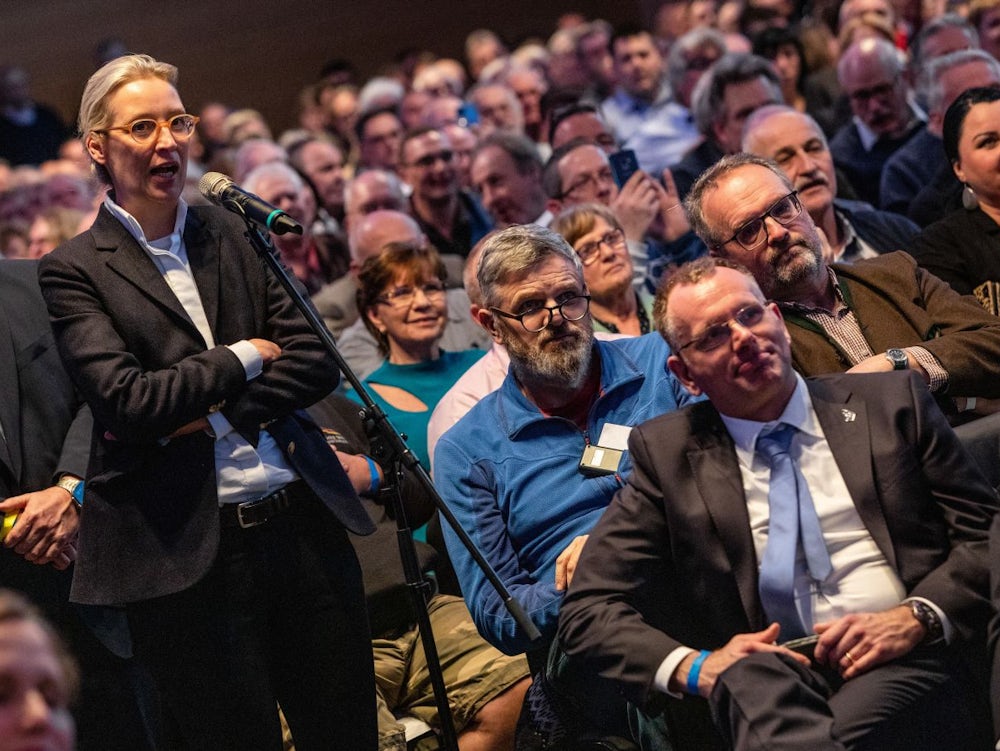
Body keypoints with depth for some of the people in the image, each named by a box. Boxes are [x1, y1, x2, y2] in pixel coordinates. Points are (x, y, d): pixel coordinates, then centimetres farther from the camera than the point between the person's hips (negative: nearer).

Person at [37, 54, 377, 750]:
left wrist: (207, 412, -9)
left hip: (304, 524, 4)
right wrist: (241, 358, -4)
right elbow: (126, 400, -14)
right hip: (190, 555, -4)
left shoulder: (235, 234, 11)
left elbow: (316, 359, 3)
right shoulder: (74, 271, -2)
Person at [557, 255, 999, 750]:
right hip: (768, 681, 1)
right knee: (749, 679, -37)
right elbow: (587, 610, 9)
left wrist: (917, 617, -9)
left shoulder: (890, 400, 14)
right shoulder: (667, 453, 13)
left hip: (900, 668, -1)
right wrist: (693, 667, -9)